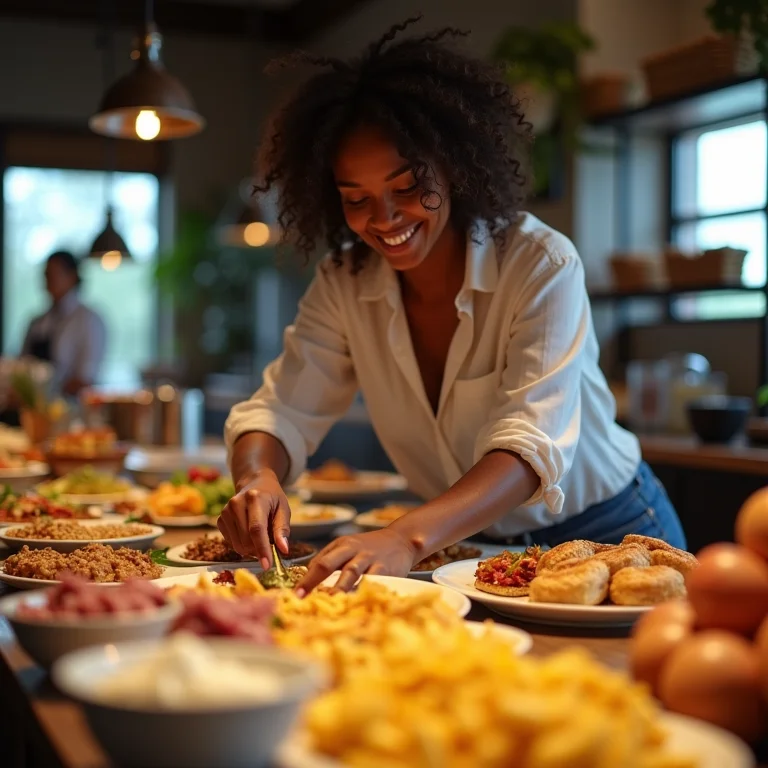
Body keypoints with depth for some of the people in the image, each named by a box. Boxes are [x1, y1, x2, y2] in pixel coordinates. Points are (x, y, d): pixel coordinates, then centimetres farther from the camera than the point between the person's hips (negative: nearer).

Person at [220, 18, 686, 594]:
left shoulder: (541, 266, -22)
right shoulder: (344, 283, -7)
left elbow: (533, 443, -34)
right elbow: (281, 410, -11)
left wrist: (408, 538, -51)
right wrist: (258, 478, -36)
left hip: (606, 537, -2)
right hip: (480, 550, 2)